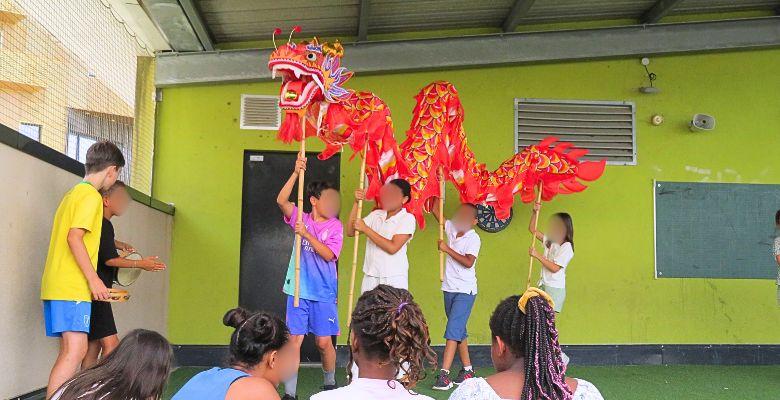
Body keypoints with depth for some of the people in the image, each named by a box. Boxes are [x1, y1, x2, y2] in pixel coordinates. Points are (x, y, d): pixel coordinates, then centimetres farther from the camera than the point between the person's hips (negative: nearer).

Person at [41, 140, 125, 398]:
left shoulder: (74, 193, 20)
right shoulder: (91, 195, -9)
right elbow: (74, 237, -19)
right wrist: (93, 279, -17)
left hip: (57, 287, 10)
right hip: (73, 288, -10)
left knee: (70, 351, 11)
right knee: (75, 350, -13)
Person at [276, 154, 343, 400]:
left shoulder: (335, 226, 2)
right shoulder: (300, 219, 4)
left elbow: (328, 254, -10)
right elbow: (281, 200, -12)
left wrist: (306, 235, -18)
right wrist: (296, 173, -21)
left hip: (324, 293, 0)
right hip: (299, 290, 1)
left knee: (324, 342, 5)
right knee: (294, 340, -2)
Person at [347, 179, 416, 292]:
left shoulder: (407, 219, -5)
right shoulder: (376, 214, 11)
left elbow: (392, 247, -15)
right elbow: (350, 232, 4)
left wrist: (366, 229, -14)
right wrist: (356, 203, -2)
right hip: (370, 278, 4)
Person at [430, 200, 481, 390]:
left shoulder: (474, 239, -12)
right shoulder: (452, 229, 6)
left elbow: (468, 262, -24)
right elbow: (435, 211, 9)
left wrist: (447, 249, -19)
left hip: (465, 291, -7)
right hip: (449, 289, 7)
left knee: (453, 330, -14)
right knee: (459, 331, 14)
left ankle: (444, 373, -17)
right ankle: (467, 368, 25)